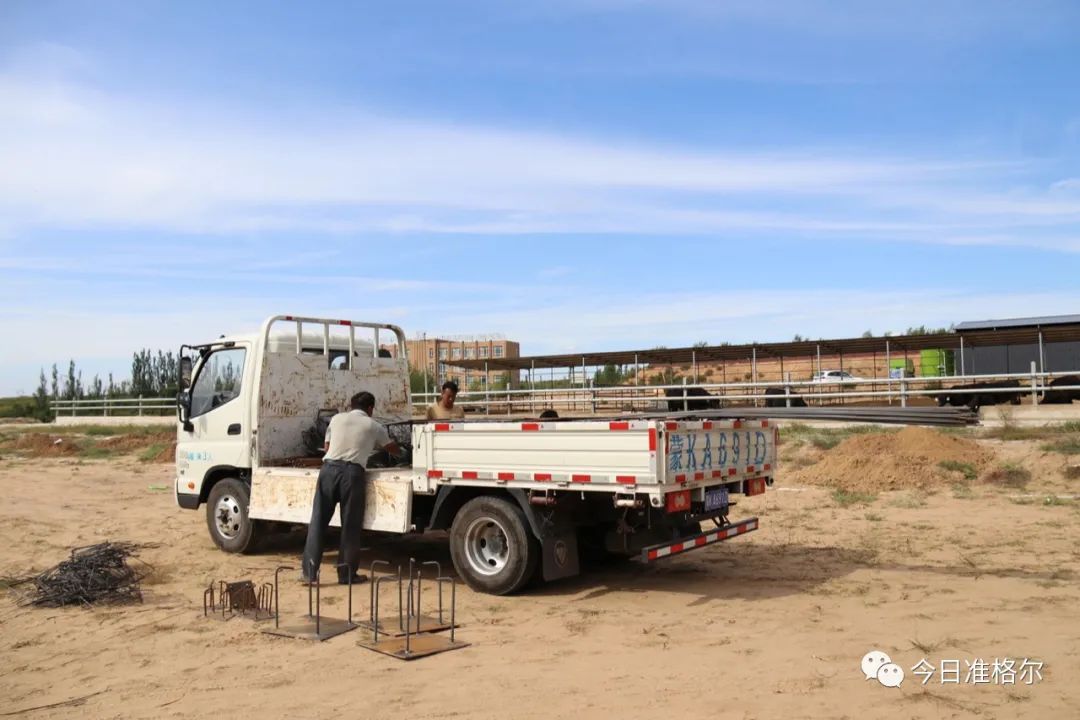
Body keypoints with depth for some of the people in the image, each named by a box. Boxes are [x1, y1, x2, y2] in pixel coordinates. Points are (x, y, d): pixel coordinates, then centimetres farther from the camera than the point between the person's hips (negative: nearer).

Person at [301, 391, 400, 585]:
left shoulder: (337, 418, 18)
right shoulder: (373, 427, 15)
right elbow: (395, 450, 28)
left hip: (329, 468, 2)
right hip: (352, 472, -2)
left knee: (318, 521, 6)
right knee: (350, 525, 6)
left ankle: (309, 572, 5)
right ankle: (347, 574, 10)